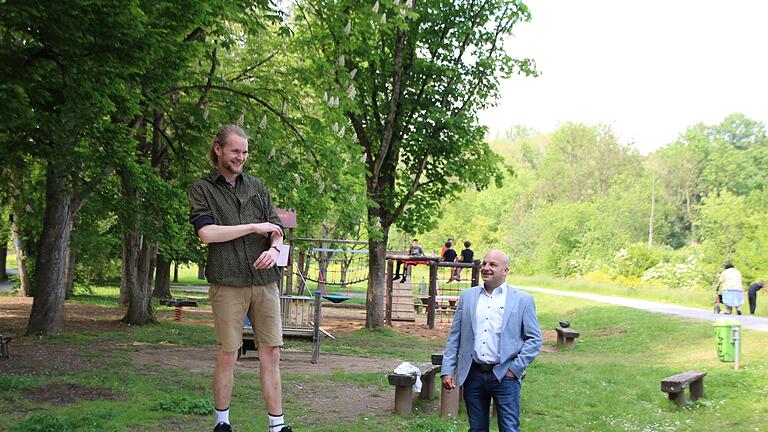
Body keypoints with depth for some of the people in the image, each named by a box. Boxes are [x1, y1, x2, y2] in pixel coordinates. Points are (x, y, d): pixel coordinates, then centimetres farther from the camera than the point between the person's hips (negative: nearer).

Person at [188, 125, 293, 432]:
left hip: (265, 282, 4)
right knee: (227, 355, 2)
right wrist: (254, 227, -8)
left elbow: (276, 228, 15)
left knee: (271, 353, 2)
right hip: (228, 284, -3)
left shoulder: (257, 187, 16)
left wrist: (274, 248, -8)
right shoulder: (202, 189, 5)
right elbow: (206, 232, -10)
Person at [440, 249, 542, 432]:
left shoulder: (523, 300, 0)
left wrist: (515, 368, -8)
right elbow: (454, 336, 8)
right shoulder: (467, 296, 8)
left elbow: (534, 339, 0)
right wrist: (447, 370, 2)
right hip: (473, 374, 3)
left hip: (504, 376, -3)